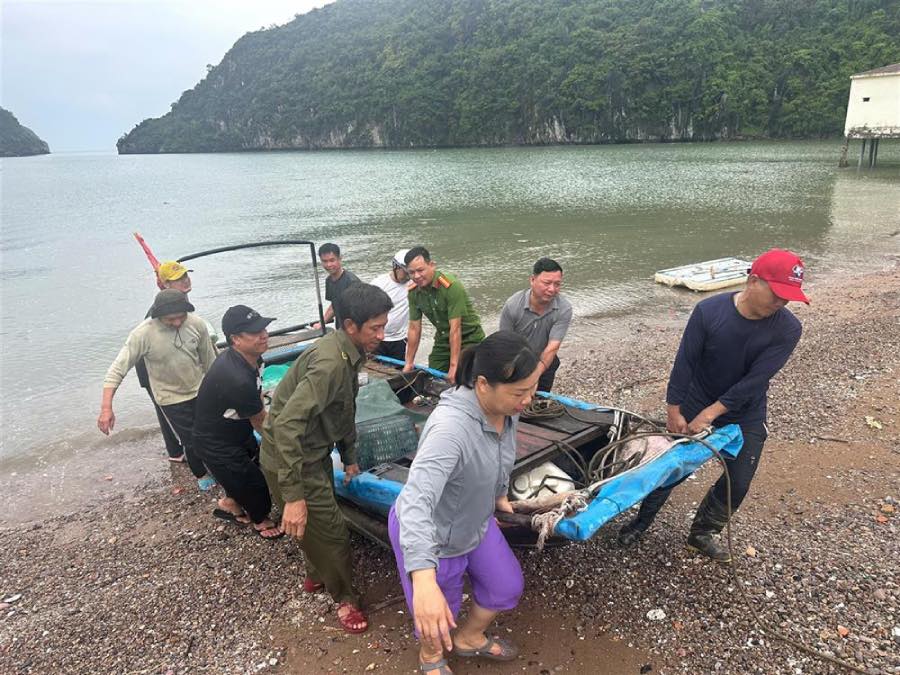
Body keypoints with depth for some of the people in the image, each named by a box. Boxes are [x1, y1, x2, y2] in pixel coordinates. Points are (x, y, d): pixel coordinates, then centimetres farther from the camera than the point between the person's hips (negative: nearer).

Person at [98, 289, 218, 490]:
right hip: (172, 400, -3)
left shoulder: (197, 324, -18)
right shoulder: (143, 334, -26)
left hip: (200, 391, 3)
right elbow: (117, 370, -22)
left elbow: (209, 359, -3)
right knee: (192, 442, 8)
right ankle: (202, 475, 37)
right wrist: (106, 408, -29)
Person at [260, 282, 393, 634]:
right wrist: (293, 496, -37)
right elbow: (286, 425, -37)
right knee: (331, 531, 3)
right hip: (291, 460, -9)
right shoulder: (330, 362, -32)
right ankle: (345, 598, 27)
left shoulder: (348, 353, 0)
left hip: (314, 452, 9)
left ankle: (316, 575, 52)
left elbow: (345, 410, 15)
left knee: (324, 517, 26)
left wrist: (349, 457, 22)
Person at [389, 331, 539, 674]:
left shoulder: (506, 408, -16)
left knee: (508, 586, 23)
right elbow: (416, 501, -51)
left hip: (476, 523, 7)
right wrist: (423, 581, -62)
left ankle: (469, 639, 54)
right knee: (437, 617, 17)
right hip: (431, 536, -7)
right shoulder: (451, 427, -41)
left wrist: (500, 495, 22)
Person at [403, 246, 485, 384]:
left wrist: (454, 366, -29)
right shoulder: (413, 292, -6)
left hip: (468, 339, -6)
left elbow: (455, 328, -28)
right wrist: (409, 363, 0)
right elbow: (414, 328, -1)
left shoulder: (451, 286, -26)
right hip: (442, 341, 6)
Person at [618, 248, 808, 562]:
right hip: (695, 404, -1)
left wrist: (711, 413, -27)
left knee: (738, 483, 5)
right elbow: (685, 362, -18)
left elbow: (755, 380, -23)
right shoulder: (709, 311, -22)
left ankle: (702, 533, 29)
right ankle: (641, 521, 28)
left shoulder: (787, 329, -19)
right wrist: (674, 410, -17)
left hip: (746, 415, 2)